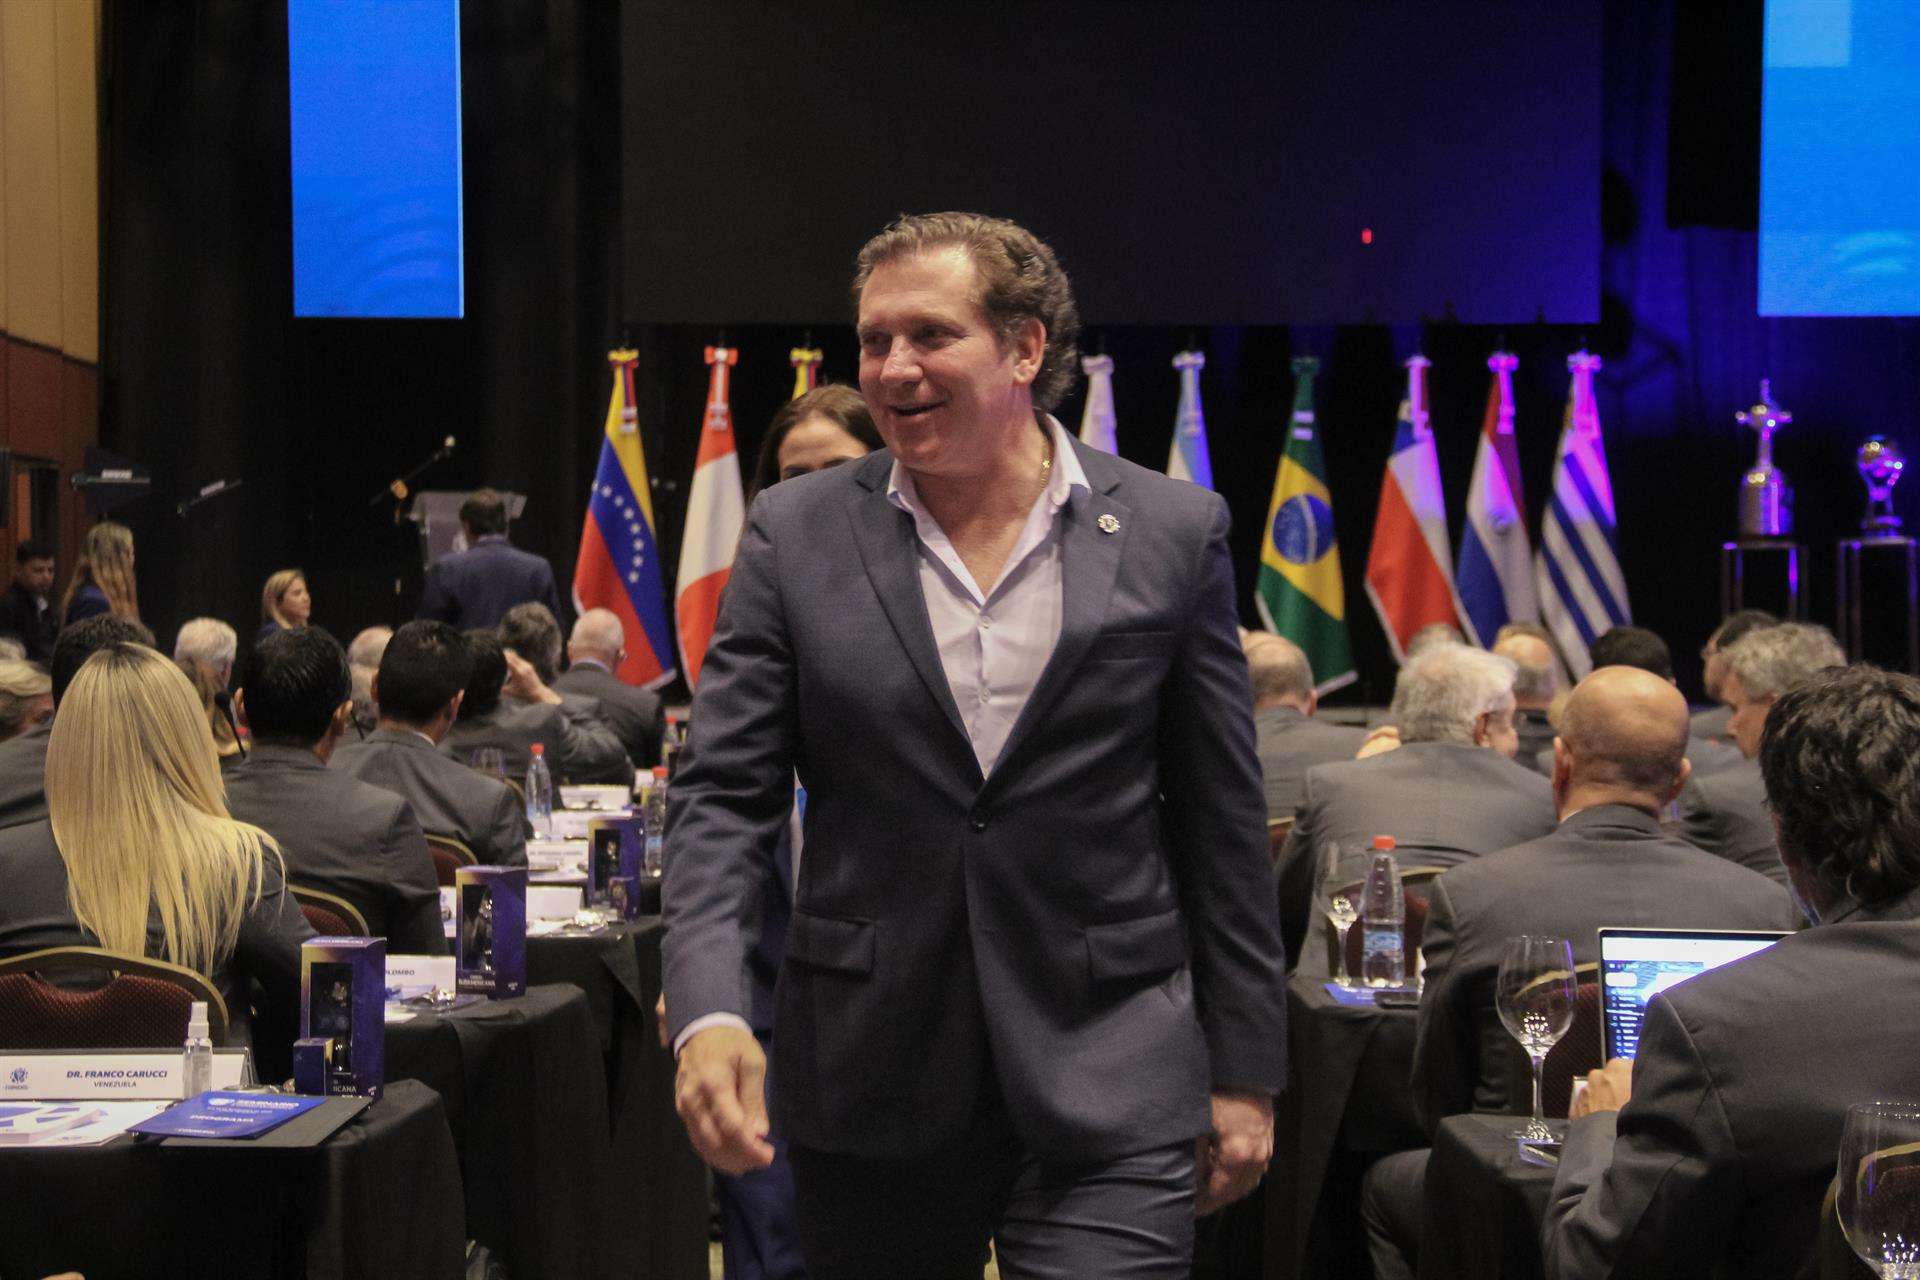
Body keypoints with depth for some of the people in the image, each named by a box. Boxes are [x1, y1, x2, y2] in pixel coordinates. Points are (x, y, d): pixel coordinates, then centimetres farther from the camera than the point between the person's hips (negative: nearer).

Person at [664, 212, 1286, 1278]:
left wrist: (1244, 1072, 5)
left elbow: (1222, 821, 5)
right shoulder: (795, 534, 2)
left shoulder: (1171, 534, 1)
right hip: (868, 1086, 1)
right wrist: (706, 1012, -17)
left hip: (1107, 1082, -1)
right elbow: (722, 796, 0)